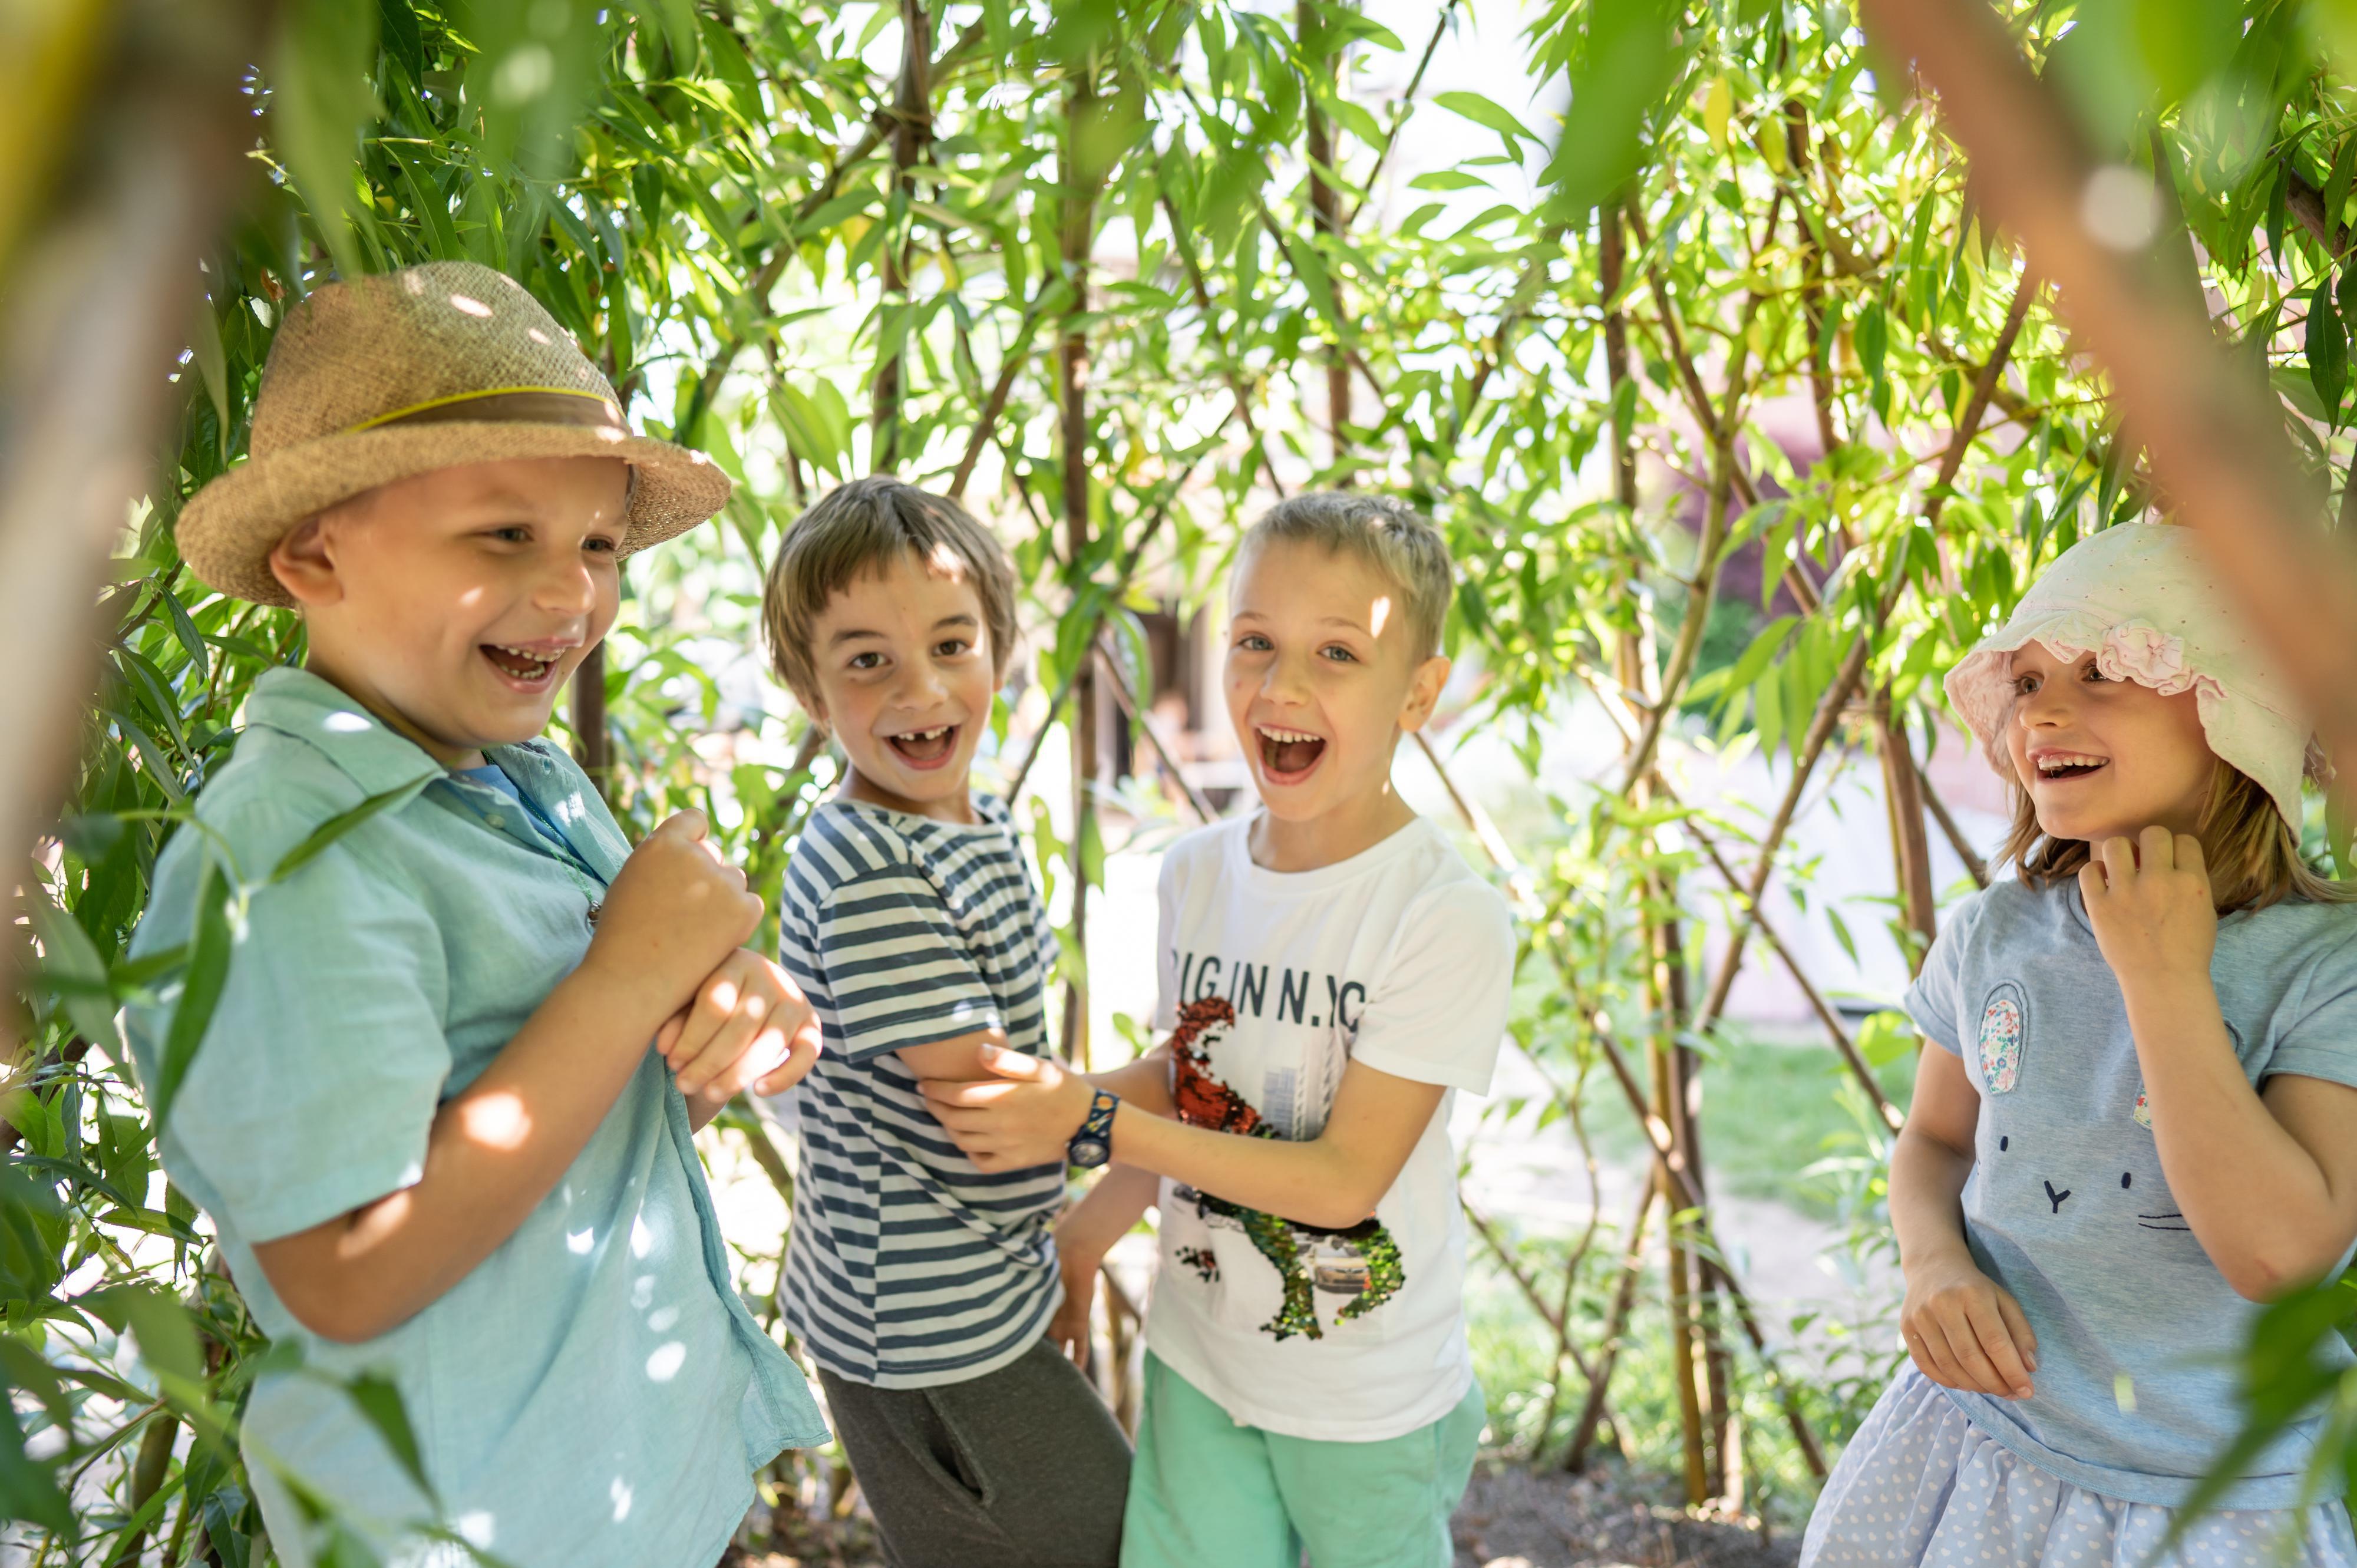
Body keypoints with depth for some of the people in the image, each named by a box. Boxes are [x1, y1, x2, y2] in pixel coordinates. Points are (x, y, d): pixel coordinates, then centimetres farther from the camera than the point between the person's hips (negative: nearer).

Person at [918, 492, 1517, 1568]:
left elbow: (1344, 1179, -23)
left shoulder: (1447, 918, -23)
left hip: (1368, 1399, -4)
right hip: (1197, 1364, 4)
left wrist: (1091, 1118, -25)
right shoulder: (1195, 875, -5)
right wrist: (1082, 1240, 10)